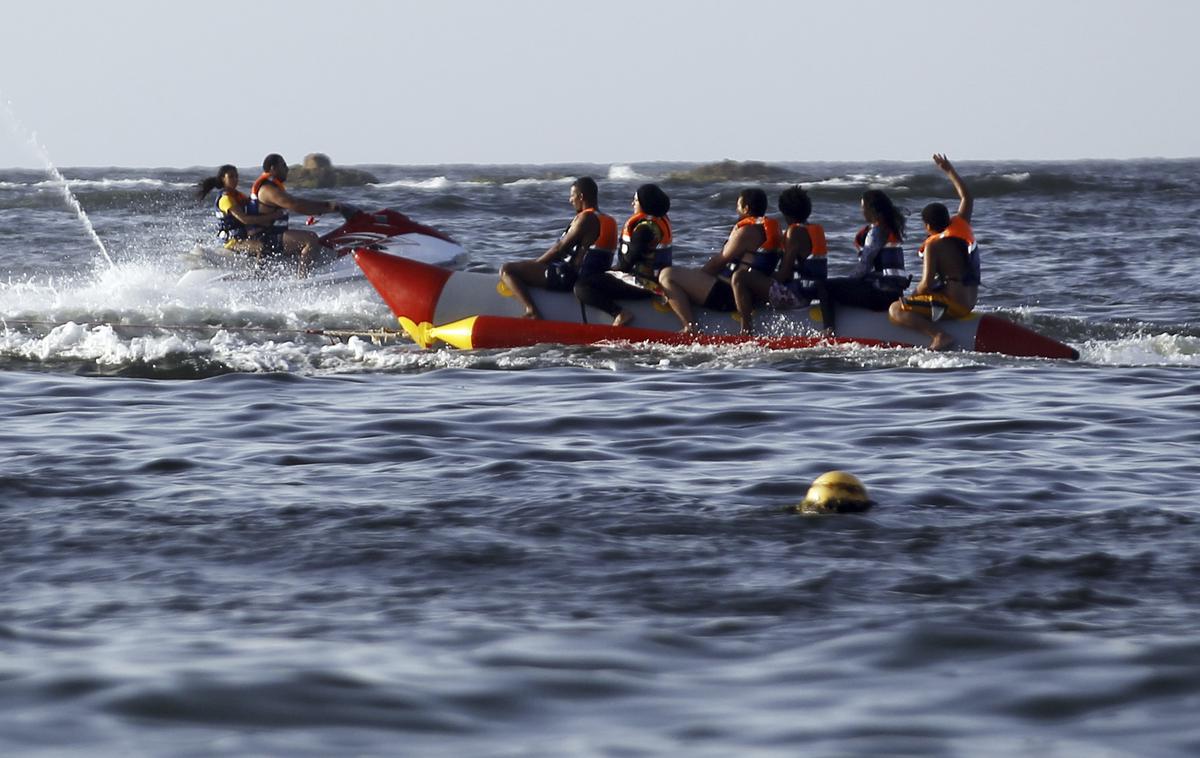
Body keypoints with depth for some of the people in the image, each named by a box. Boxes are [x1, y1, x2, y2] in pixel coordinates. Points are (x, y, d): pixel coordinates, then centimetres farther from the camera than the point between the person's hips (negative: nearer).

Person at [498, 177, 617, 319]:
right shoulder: (609, 221, 14)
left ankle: (532, 311, -29)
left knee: (506, 270, -15)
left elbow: (560, 248, -15)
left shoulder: (585, 218, -15)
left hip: (570, 278, -10)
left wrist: (534, 263, -3)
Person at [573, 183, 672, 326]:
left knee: (581, 287, -18)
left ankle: (620, 313, -26)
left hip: (643, 284, -11)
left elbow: (628, 260, -17)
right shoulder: (662, 221, 10)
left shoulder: (644, 227, -20)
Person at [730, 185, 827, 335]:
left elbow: (784, 274, -16)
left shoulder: (795, 232, -13)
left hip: (796, 294, -11)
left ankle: (746, 331, -20)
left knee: (740, 277, -14)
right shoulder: (816, 229, 15)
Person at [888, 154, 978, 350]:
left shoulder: (934, 246, -15)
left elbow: (926, 284, -20)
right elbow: (967, 198, 25)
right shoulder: (960, 224, 6)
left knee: (896, 310, -16)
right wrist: (950, 171, 32)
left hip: (952, 303, -9)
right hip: (969, 302, 9)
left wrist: (913, 294, 0)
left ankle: (938, 335, -30)